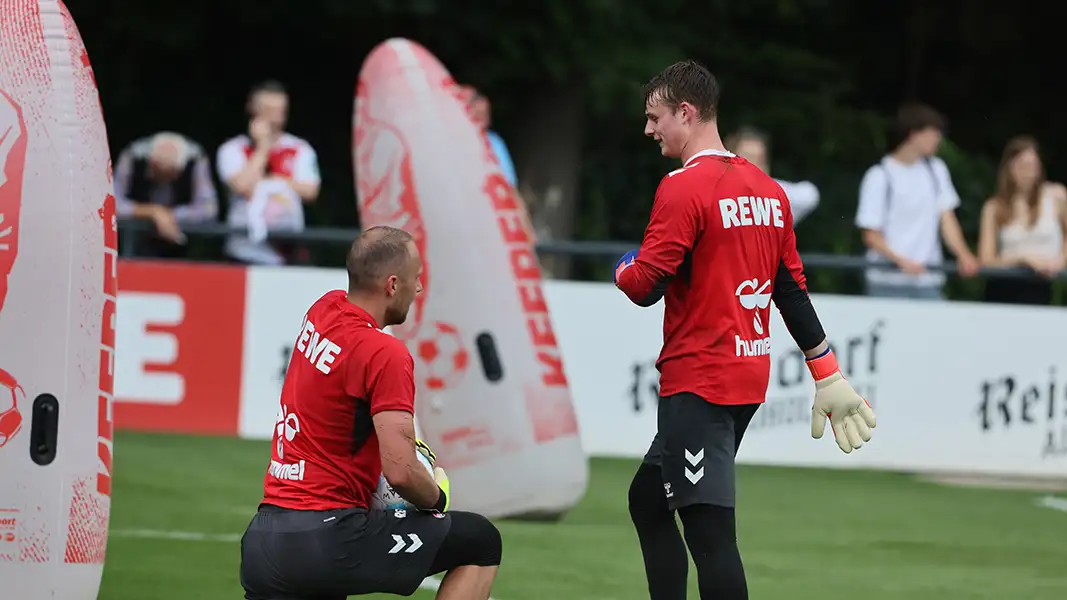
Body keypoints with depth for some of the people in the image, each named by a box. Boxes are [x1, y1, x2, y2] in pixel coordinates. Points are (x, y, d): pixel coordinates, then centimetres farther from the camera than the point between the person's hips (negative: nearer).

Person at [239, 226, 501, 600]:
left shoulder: (323, 312, 10)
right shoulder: (386, 354, -14)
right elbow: (400, 472, -19)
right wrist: (437, 497, 3)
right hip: (328, 540, -8)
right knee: (481, 542, 8)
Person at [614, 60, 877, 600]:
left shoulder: (683, 188, -13)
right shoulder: (768, 190, 12)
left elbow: (644, 286, -17)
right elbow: (793, 290, 15)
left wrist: (623, 271, 6)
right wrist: (828, 375, 18)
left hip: (697, 384, -9)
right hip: (750, 377, 9)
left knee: (710, 531, -11)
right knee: (648, 499, 19)